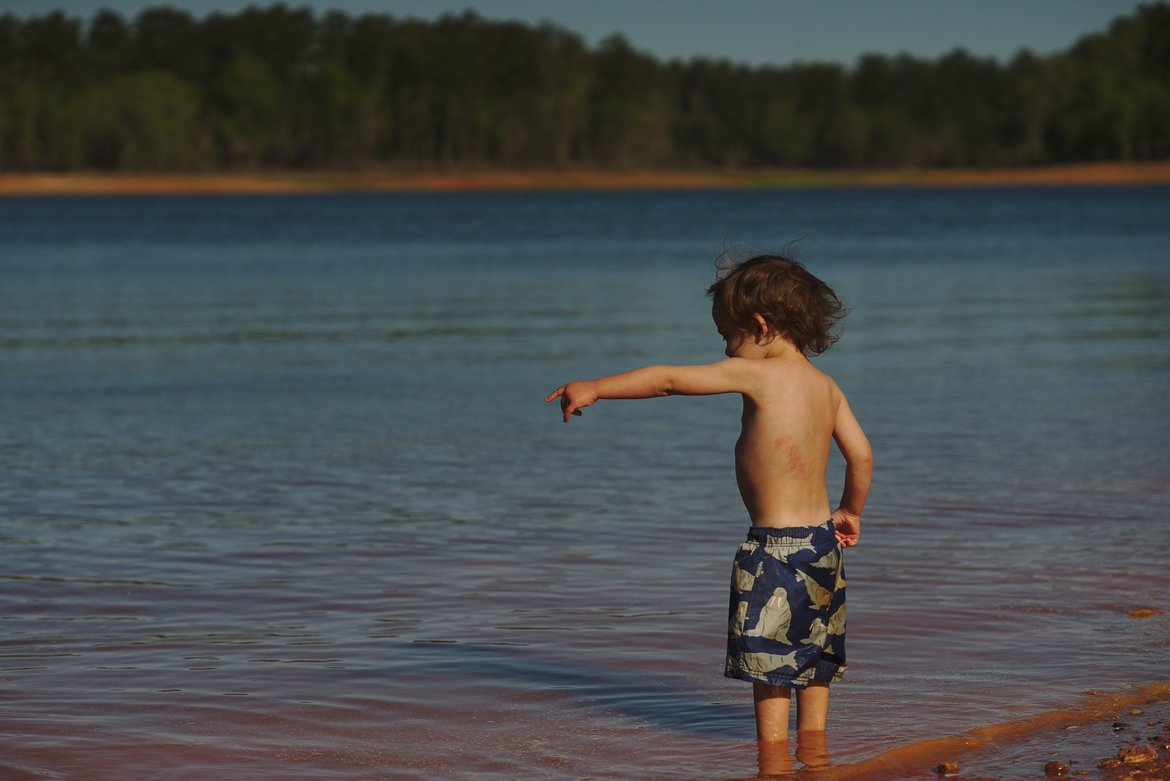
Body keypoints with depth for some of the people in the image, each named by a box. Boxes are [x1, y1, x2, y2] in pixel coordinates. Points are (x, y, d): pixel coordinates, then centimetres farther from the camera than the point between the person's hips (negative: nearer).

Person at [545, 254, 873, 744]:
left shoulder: (754, 374, -12)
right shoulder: (827, 386, 7)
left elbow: (668, 380, -9)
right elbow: (861, 456, 10)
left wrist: (594, 388, -2)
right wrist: (850, 513, 27)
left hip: (775, 545, -7)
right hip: (822, 539, 7)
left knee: (768, 656, 1)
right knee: (815, 655, 17)